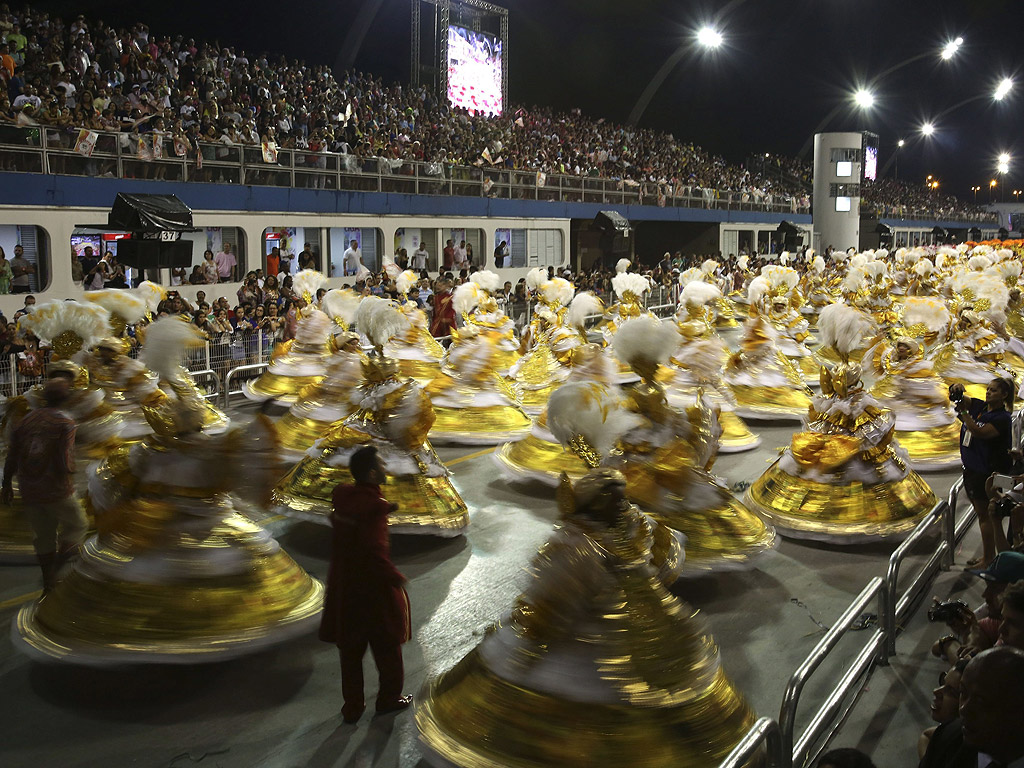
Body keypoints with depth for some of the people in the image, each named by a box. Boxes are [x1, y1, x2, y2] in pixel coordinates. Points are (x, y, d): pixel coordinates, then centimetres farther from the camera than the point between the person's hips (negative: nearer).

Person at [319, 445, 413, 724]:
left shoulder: (344, 498, -3)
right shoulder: (372, 507, -25)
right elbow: (375, 551, -31)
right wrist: (396, 578, -17)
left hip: (344, 587, 7)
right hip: (372, 587, -7)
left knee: (350, 648, 16)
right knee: (387, 645, 15)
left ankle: (352, 707, 25)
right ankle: (389, 698, 30)